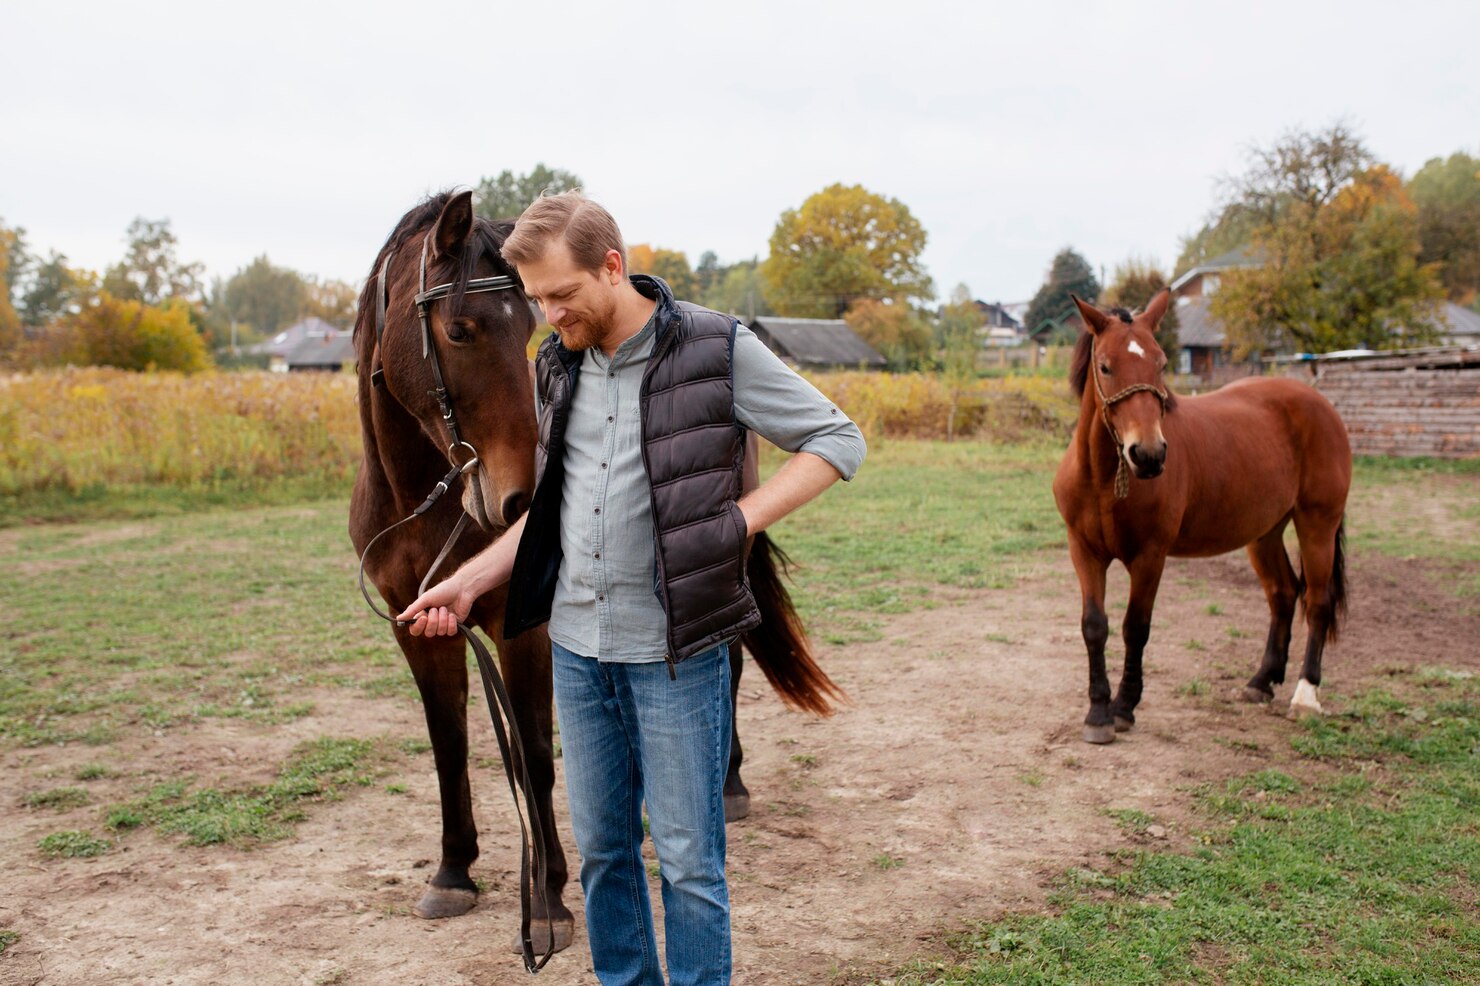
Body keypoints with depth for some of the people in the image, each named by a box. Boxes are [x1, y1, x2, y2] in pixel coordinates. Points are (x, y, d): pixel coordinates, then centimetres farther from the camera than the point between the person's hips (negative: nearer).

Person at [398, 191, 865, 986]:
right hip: (577, 647, 5)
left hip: (675, 652, -5)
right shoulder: (557, 364, 6)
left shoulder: (716, 348, -11)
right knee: (600, 847, 16)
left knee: (688, 858, 5)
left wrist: (738, 520, -17)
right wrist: (470, 580, 9)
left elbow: (839, 441, -7)